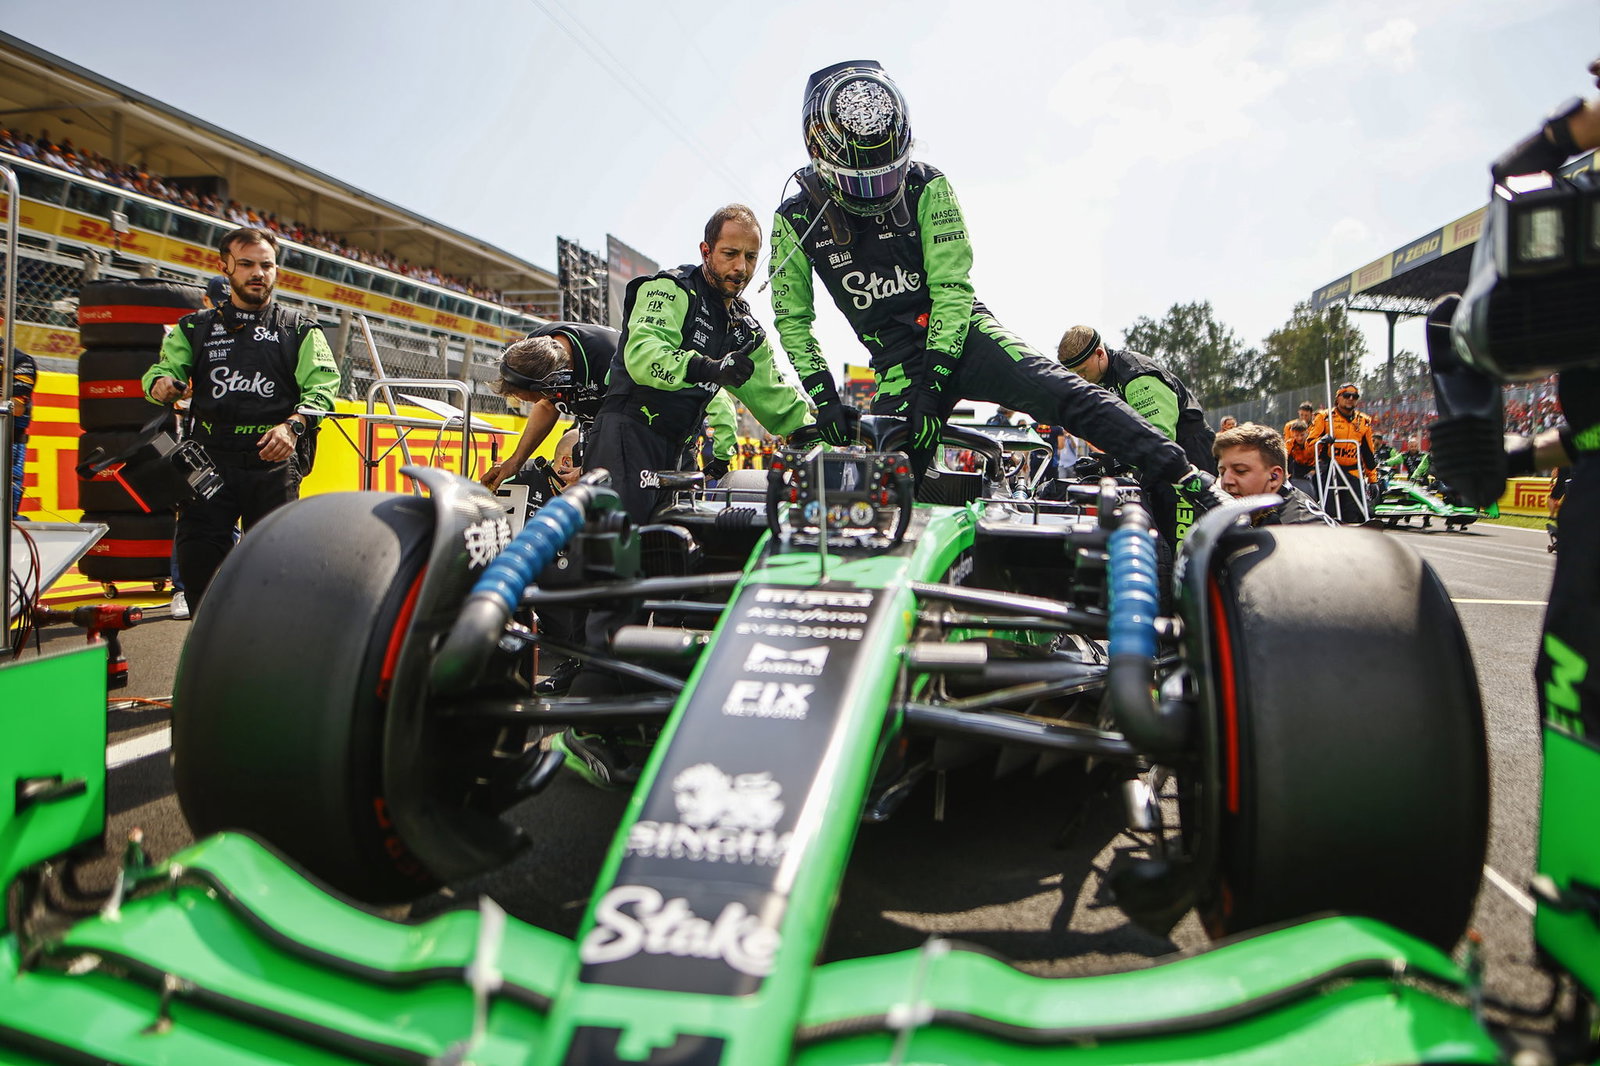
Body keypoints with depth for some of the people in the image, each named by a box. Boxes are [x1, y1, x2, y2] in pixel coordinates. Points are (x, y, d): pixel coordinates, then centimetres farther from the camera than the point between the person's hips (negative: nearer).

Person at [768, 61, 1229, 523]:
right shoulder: (795, 221, -3)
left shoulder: (927, 188, -6)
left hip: (961, 332, -1)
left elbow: (952, 287, -9)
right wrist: (823, 397, -7)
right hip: (896, 365, 1)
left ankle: (1187, 475, -20)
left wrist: (933, 382, -16)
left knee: (1064, 393, -20)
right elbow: (792, 320, 4)